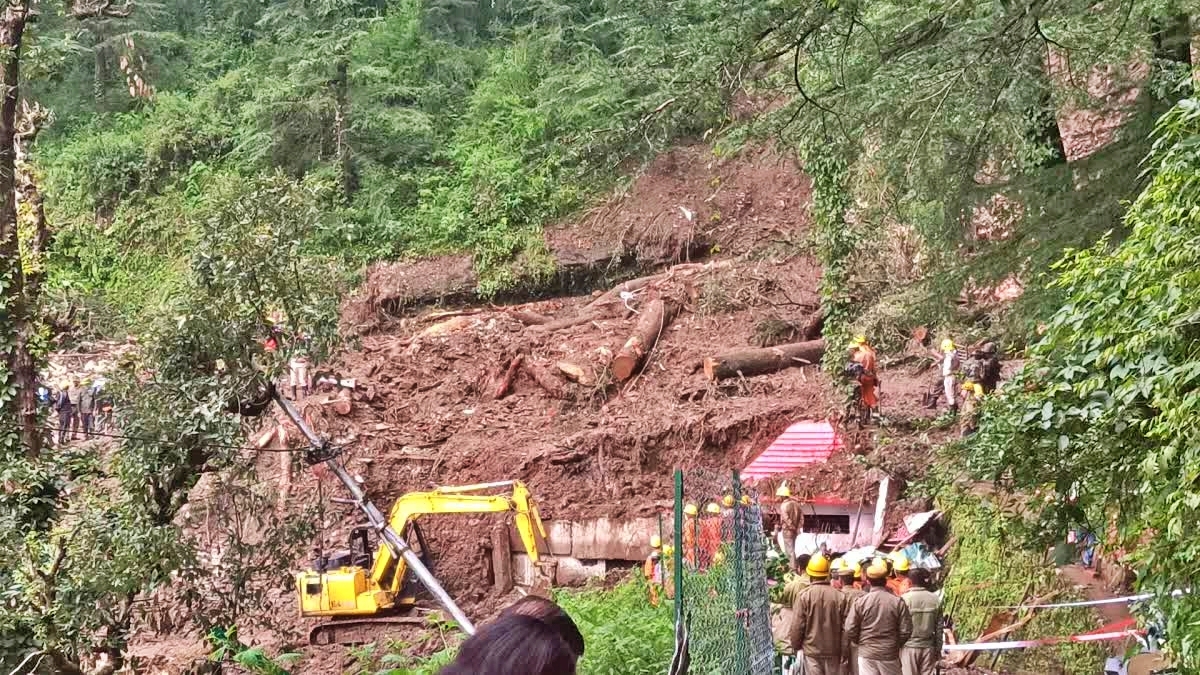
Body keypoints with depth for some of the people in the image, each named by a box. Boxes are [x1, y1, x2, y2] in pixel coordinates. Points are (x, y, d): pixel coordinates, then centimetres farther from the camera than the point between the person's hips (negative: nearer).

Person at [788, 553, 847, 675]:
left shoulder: (804, 595, -11)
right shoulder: (839, 596, -6)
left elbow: (797, 626, -8)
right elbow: (845, 626, -2)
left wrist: (795, 645, 8)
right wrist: (844, 651, 10)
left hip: (811, 651, -2)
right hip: (833, 651, 2)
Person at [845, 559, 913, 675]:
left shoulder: (860, 602, -6)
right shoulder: (898, 602, -5)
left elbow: (850, 630, -6)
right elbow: (906, 631, -4)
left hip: (867, 653, -1)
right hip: (890, 654, 1)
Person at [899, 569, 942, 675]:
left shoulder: (905, 599, -10)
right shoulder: (935, 600, -1)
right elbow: (939, 628, 4)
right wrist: (938, 649, 13)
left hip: (909, 647, -3)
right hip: (928, 647, 3)